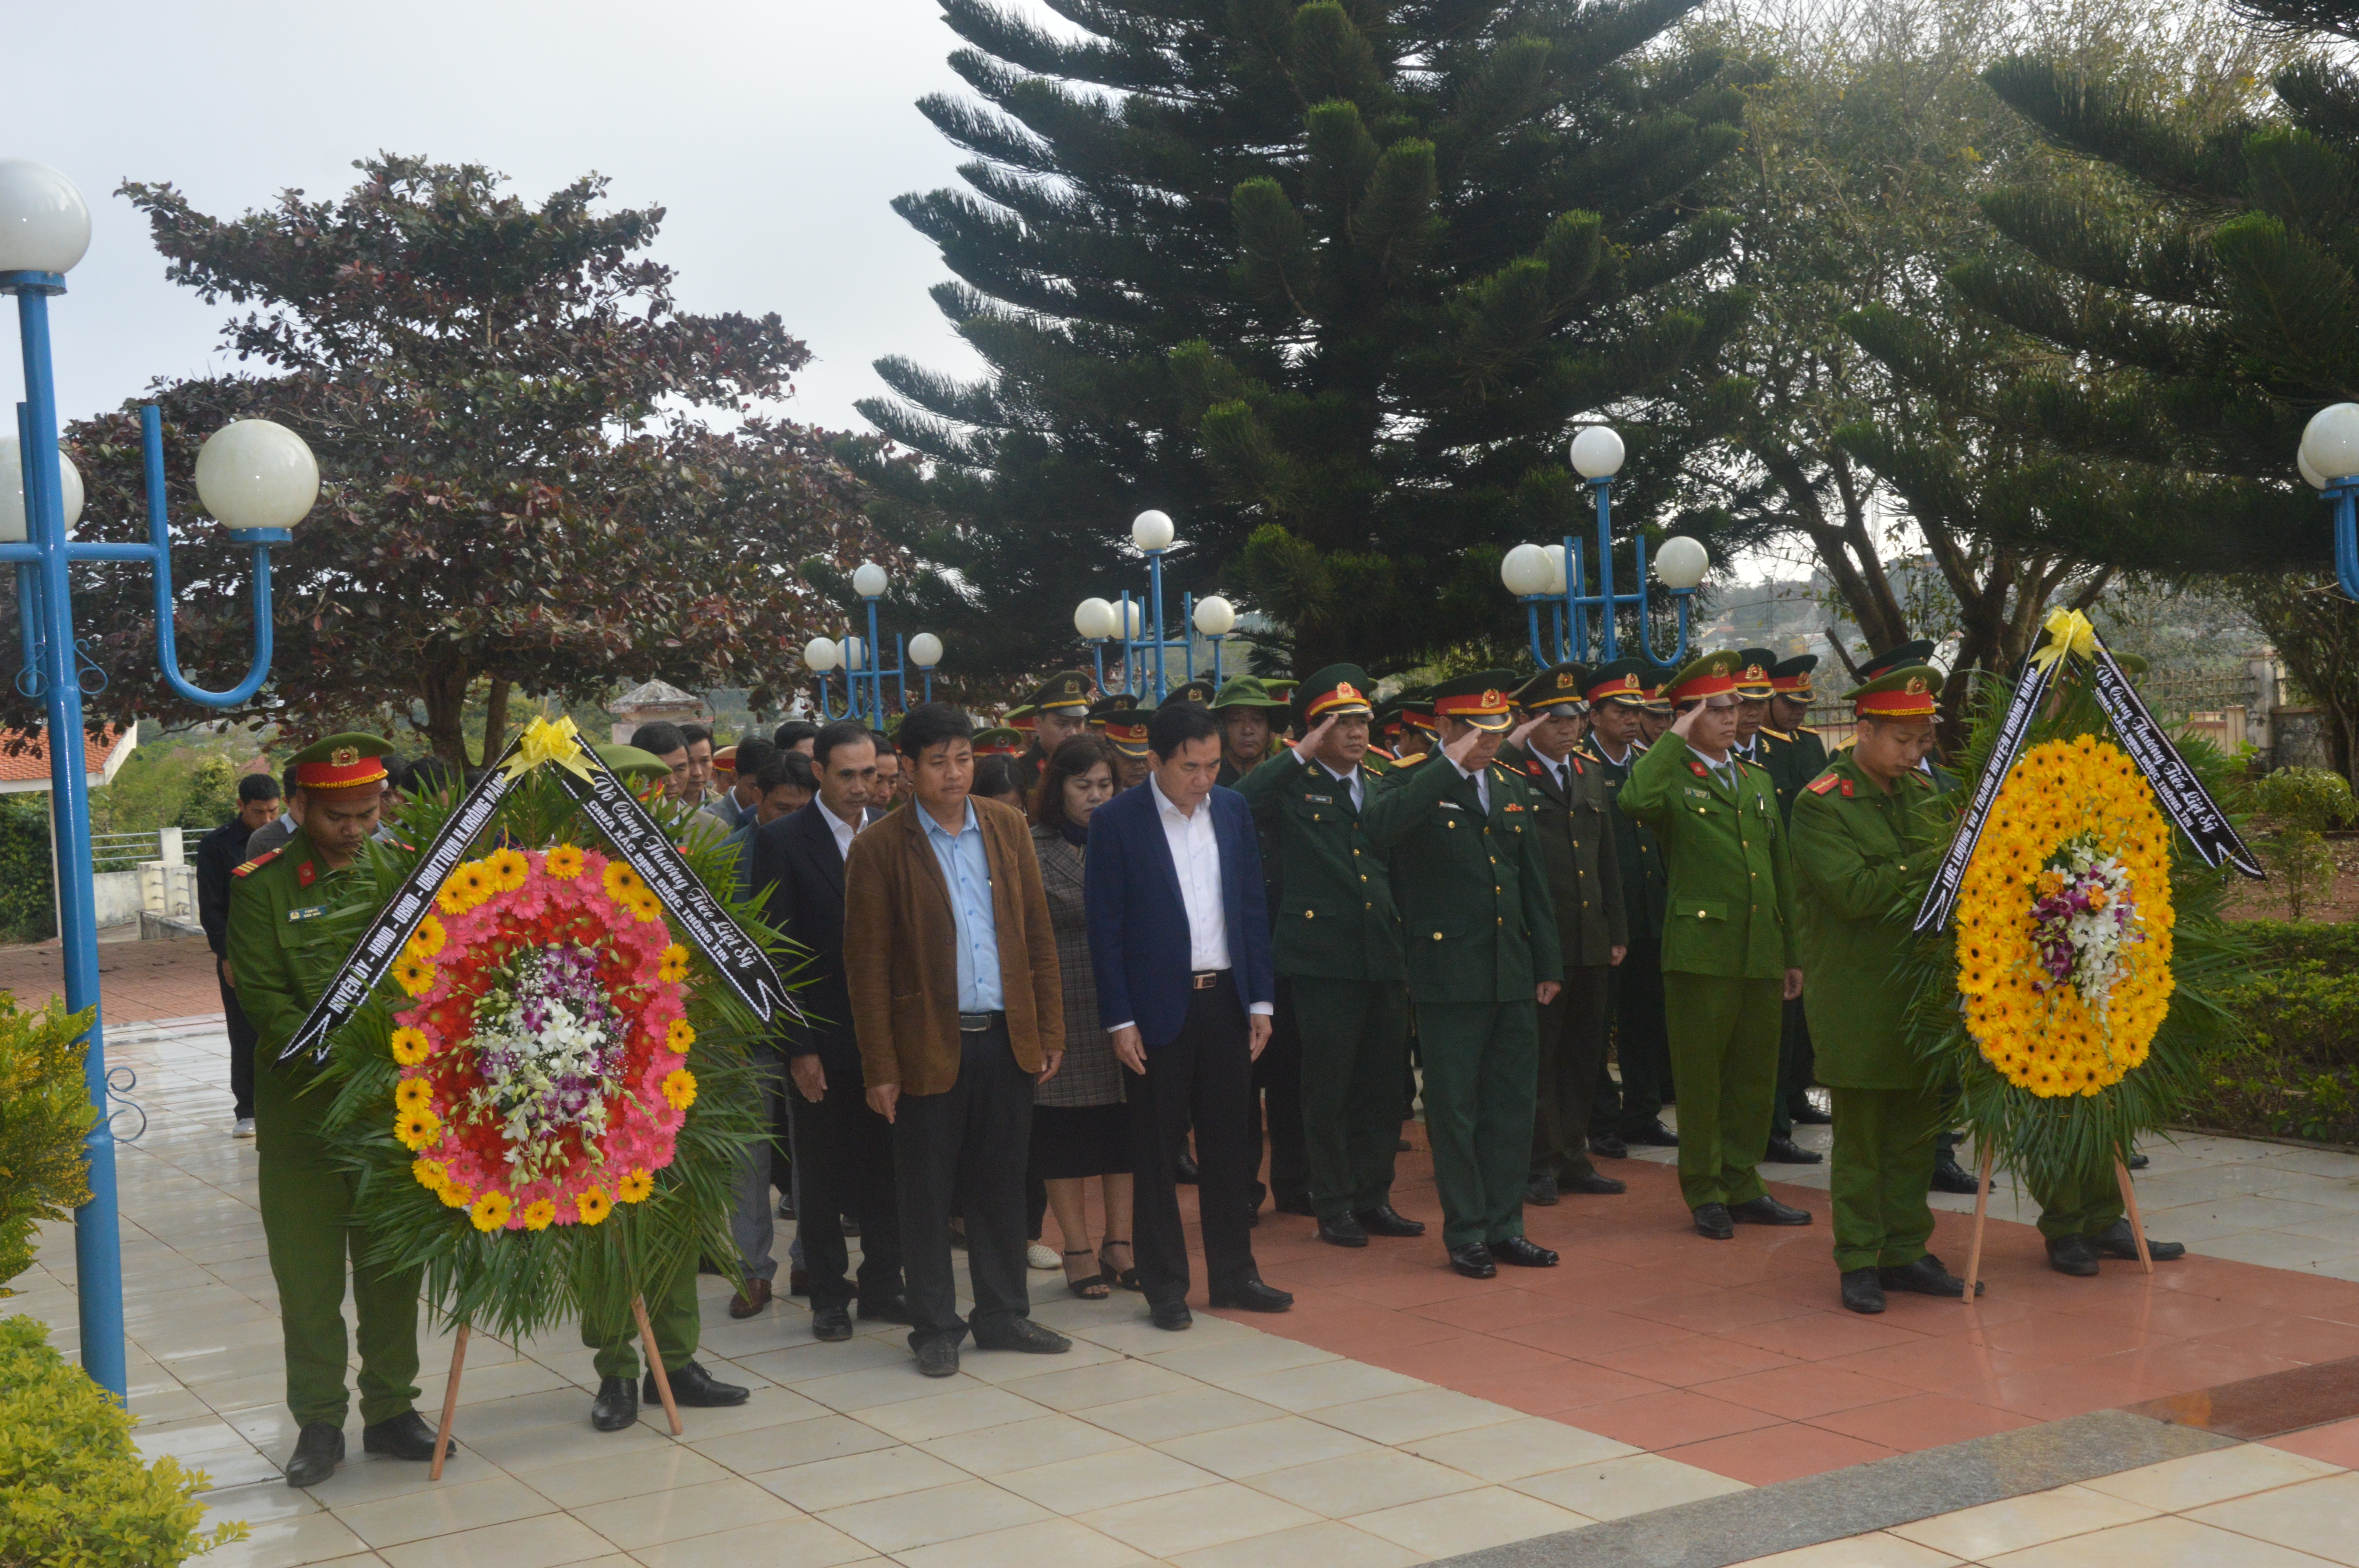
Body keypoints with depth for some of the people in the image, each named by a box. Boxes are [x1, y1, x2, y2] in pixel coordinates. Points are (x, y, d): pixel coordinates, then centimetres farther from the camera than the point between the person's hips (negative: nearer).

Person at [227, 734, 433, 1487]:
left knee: (394, 1264, 11)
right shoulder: (262, 887, -3)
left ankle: (390, 1409, 23)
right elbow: (262, 998, -8)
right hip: (302, 1107, -2)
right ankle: (318, 1422, 16)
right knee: (308, 1273, 5)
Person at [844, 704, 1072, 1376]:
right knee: (927, 1194, 6)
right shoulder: (879, 848, -5)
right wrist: (881, 1068, -8)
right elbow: (867, 966, -5)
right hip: (930, 1045, -3)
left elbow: (1038, 935, 11)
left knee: (1000, 1186, 12)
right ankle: (935, 1327, 18)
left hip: (1007, 1039, 4)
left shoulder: (1008, 828, 7)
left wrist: (1050, 1030, 7)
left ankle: (1003, 1315, 24)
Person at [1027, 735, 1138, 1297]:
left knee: (1123, 1125, 8)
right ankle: (1078, 1250, 12)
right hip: (1062, 1012, -3)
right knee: (1063, 1132, 2)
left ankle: (1119, 1242, 18)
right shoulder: (1031, 851, -2)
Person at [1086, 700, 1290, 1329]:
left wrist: (1261, 999, 4)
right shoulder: (1116, 821, -8)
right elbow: (1106, 928, -8)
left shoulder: (1232, 810, 5)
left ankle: (1232, 1273, 23)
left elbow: (1253, 907, 8)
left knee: (1227, 1141, 12)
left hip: (1226, 1000, 4)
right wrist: (1120, 1021, -10)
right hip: (1157, 1008, -4)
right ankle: (1165, 1284, 16)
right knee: (1156, 1151, 5)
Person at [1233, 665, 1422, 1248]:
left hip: (1384, 959, 5)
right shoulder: (1291, 787, -2)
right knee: (1328, 1090, 2)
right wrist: (1301, 756, -19)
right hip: (1323, 958, -5)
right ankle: (1334, 1206, 12)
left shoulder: (1381, 787, 15)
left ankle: (1374, 1198, 21)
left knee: (1384, 1084, 10)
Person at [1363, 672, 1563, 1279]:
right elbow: (1380, 827, -30)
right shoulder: (1415, 787, -5)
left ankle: (1504, 1225, 21)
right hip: (1449, 973, -6)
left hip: (1513, 975, 6)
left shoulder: (1513, 790, 14)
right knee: (1455, 1108, 2)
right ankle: (1466, 1233, 12)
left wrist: (1548, 964, 15)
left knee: (1513, 1103, 10)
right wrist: (1451, 765, -27)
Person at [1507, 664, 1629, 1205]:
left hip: (1590, 942, 6)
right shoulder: (1507, 773, -4)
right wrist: (1512, 747, -23)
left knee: (1583, 1056, 12)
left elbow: (1608, 860, 18)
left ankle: (1573, 1158, 22)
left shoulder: (1591, 775, 15)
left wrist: (1618, 931, 15)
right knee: (1539, 1055, 1)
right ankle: (1540, 1163, 10)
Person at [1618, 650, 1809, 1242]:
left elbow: (1781, 873, 20)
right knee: (1701, 1076, 2)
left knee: (1755, 1074, 11)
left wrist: (1793, 954, 17)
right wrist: (1674, 740, -17)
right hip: (1701, 949, -6)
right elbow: (1636, 801, -29)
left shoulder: (1758, 781, 17)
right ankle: (1705, 1194, 13)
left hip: (1761, 953, 6)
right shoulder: (1672, 778, -3)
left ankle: (1742, 1186, 23)